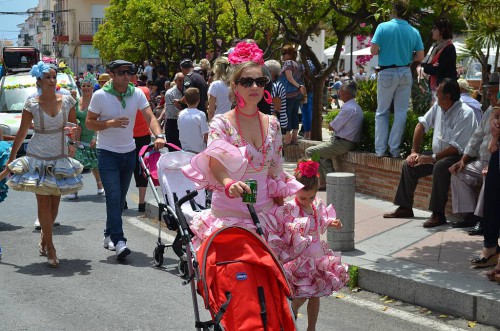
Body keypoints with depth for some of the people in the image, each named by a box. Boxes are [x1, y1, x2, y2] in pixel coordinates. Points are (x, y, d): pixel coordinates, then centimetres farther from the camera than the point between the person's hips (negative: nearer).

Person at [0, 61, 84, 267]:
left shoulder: (67, 101, 0)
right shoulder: (32, 104, -6)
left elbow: (74, 127, 10)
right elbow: (21, 134, -1)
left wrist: (73, 143, -14)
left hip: (60, 158, 3)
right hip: (38, 158, -3)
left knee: (55, 202, 7)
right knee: (43, 202, -5)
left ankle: (44, 235, 32)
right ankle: (50, 248, 1)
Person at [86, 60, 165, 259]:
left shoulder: (137, 94, -1)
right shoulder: (100, 96, -9)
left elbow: (150, 117, -9)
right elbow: (89, 123, -5)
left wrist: (159, 135, -27)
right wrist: (110, 123, -22)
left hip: (129, 152, 4)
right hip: (107, 153, -4)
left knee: (120, 198, 12)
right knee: (114, 197, -13)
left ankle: (109, 235, 27)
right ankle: (118, 241, -16)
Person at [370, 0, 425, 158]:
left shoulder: (383, 27, -9)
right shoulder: (414, 32, -2)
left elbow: (373, 50, -12)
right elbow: (420, 56, 0)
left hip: (387, 73, -2)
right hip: (405, 72, 2)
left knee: (382, 112, 9)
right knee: (401, 113, 7)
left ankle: (380, 149, 5)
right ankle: (394, 149, 7)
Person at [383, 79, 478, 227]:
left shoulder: (465, 113, -22)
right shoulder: (438, 106, 1)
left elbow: (457, 147, -25)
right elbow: (422, 125, 12)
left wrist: (432, 158, -25)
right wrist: (414, 151, 7)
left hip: (458, 157, -9)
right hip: (439, 155, 9)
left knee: (440, 166, -37)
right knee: (409, 165, 3)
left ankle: (438, 214, -33)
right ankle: (405, 208, 11)